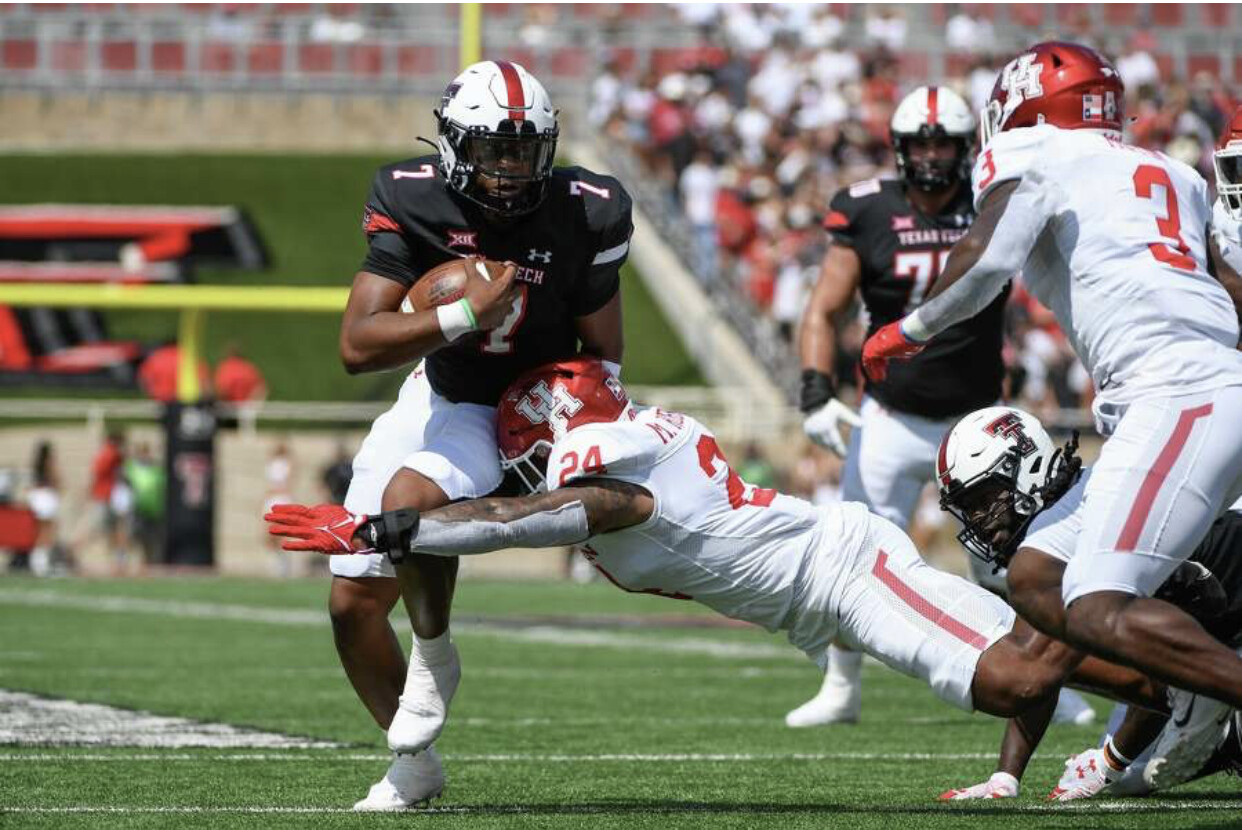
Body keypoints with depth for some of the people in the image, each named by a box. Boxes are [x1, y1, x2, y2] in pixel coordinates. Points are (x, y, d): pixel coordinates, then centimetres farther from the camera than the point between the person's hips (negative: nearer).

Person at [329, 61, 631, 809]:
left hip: (516, 413, -4)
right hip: (435, 397, 4)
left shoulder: (582, 217, -20)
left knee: (409, 499, -35)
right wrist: (464, 315, -34)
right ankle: (414, 762, 23)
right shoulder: (415, 202, -18)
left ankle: (435, 655, -7)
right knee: (353, 604, 2)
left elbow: (602, 354, -6)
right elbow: (358, 345, -24)